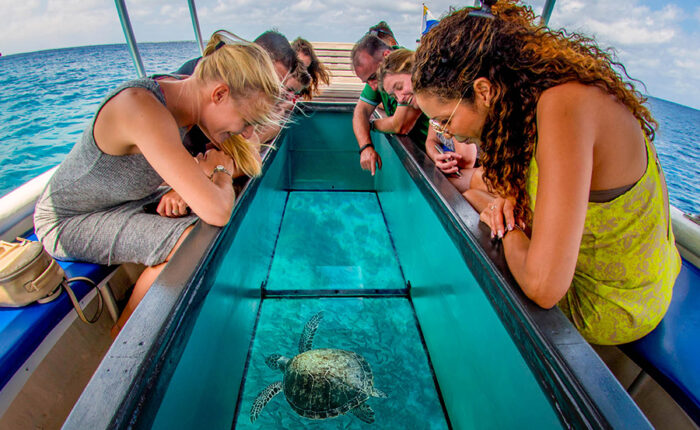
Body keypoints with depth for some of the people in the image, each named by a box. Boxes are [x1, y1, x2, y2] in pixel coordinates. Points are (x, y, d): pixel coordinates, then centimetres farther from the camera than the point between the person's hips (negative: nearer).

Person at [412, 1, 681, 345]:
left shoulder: (563, 106, -33)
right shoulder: (533, 86, -7)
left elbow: (544, 286, -37)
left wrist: (509, 231, -18)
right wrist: (512, 197, -9)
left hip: (612, 310, -7)